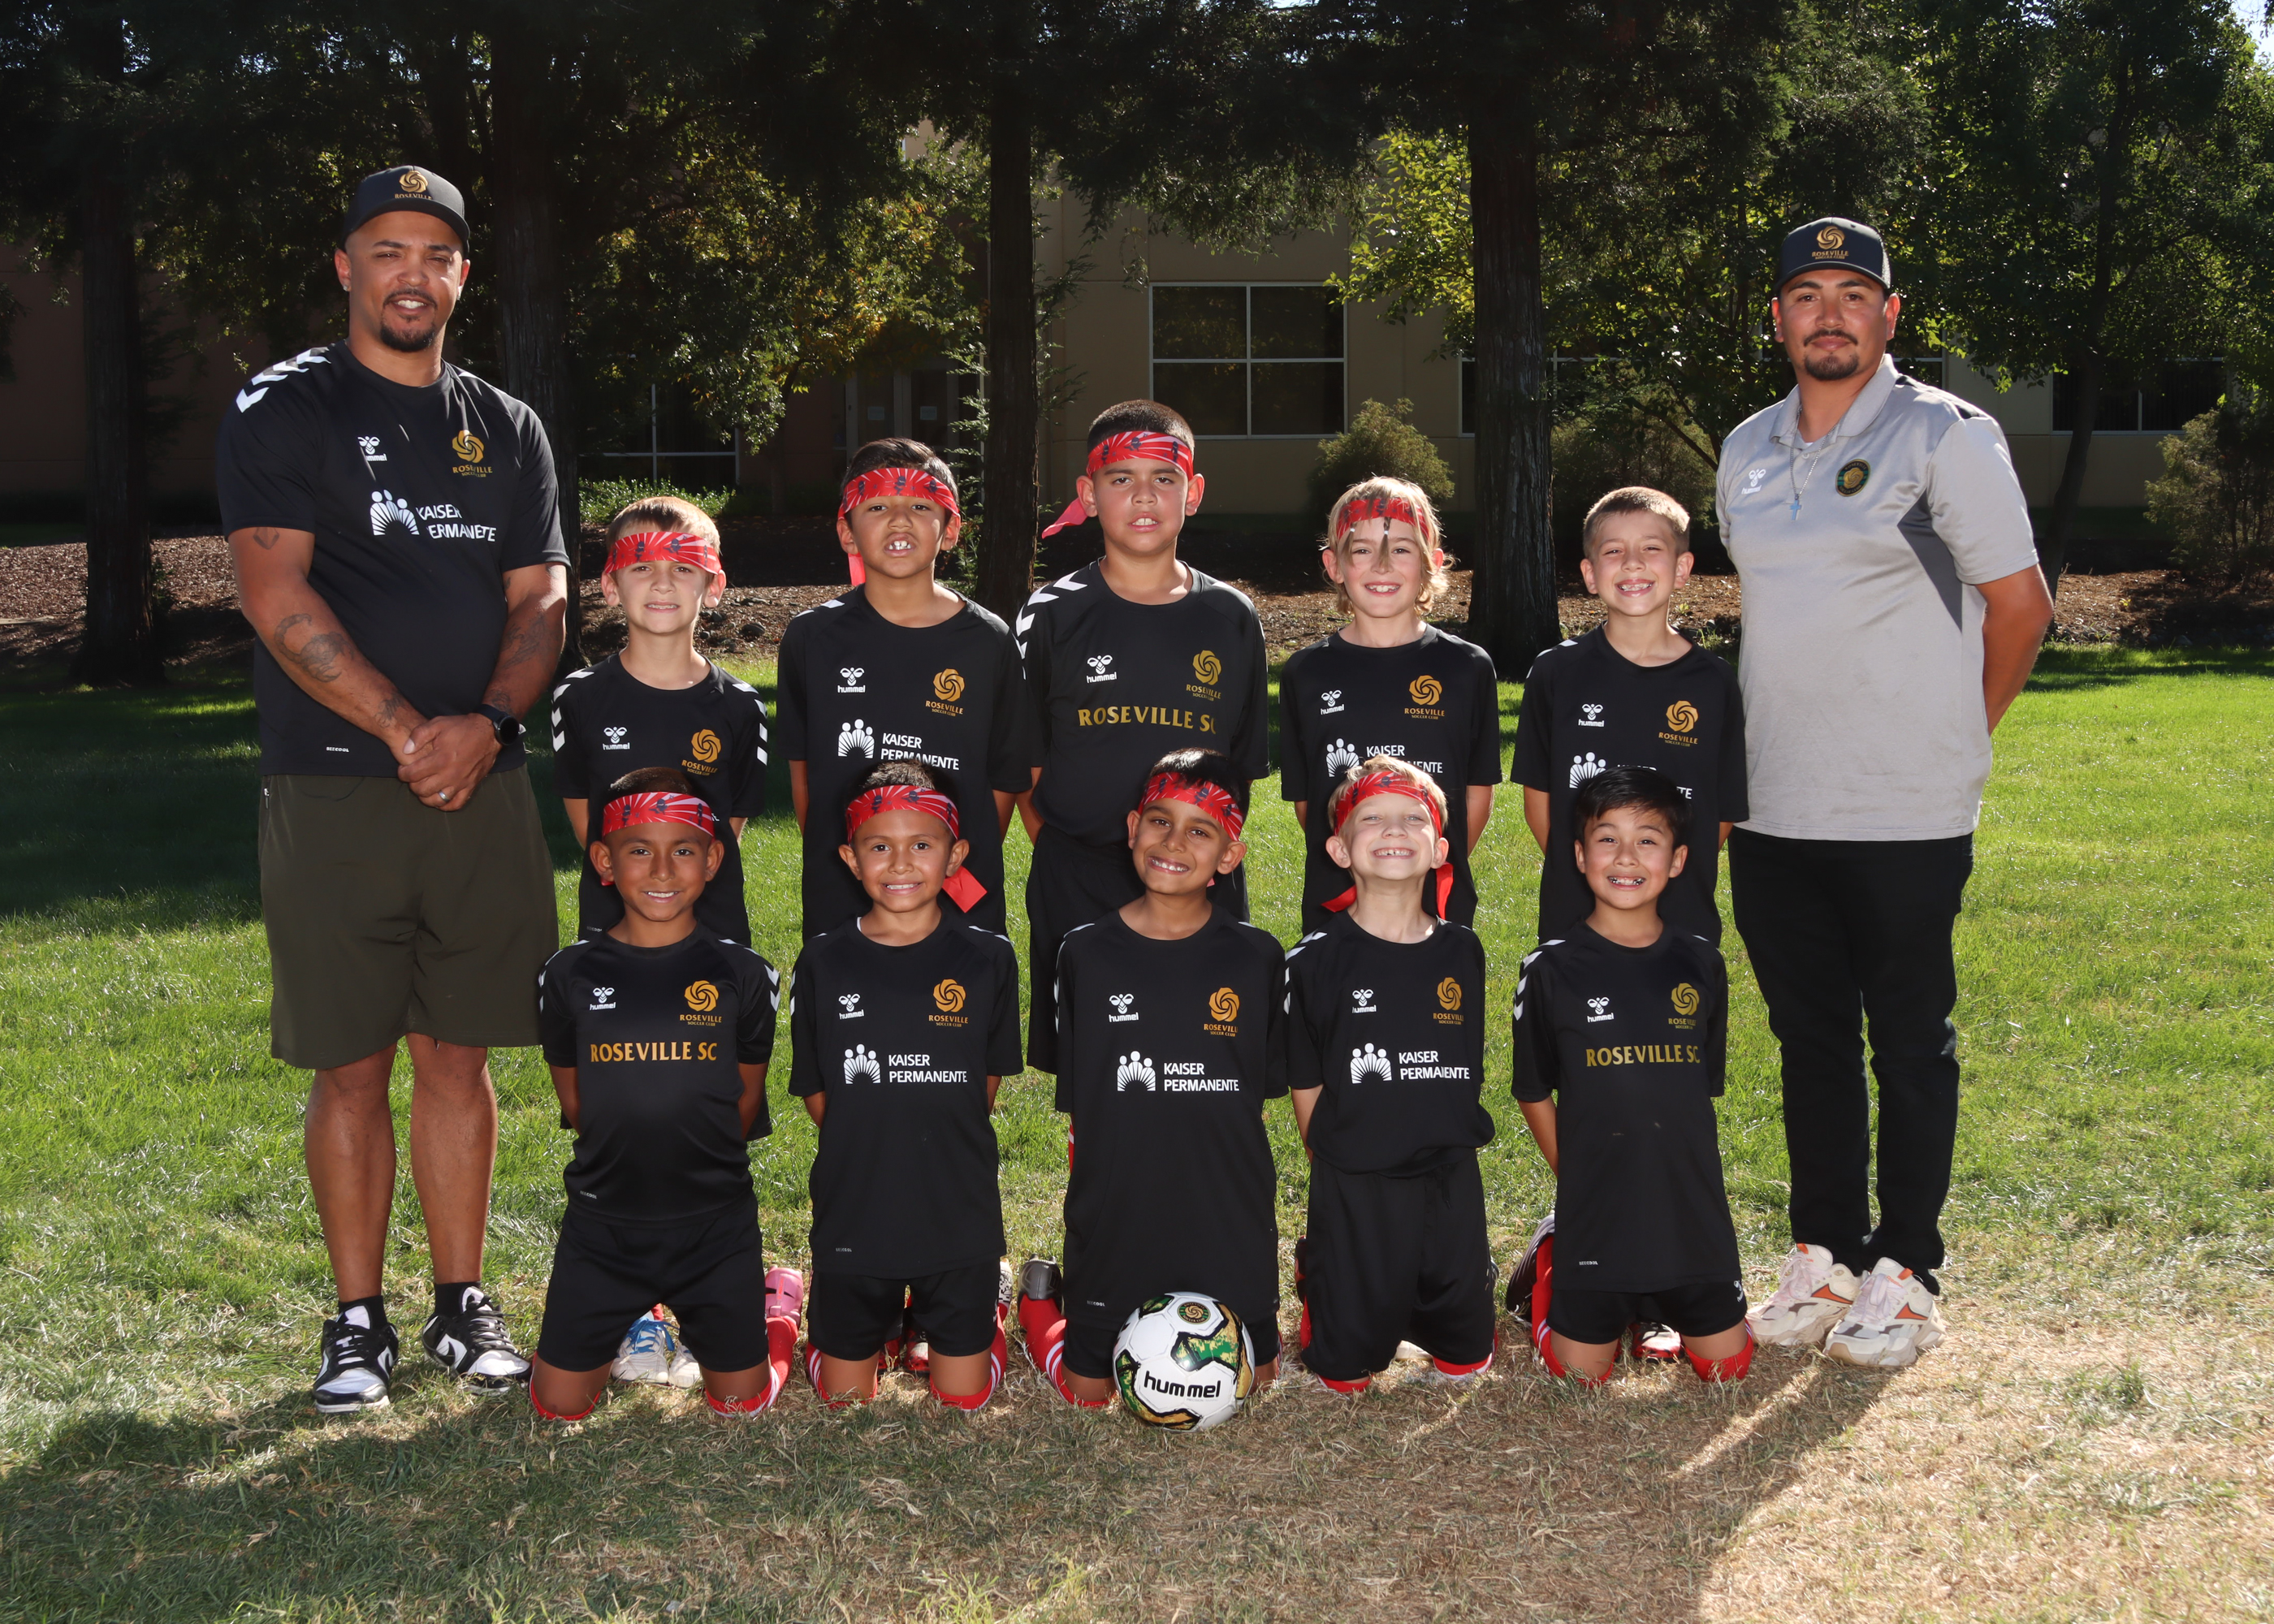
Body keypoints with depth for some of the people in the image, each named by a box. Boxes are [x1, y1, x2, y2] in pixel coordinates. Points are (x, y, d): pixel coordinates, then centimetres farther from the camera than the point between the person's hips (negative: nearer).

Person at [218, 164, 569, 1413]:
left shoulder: (506, 430, 14)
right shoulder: (282, 410, 1)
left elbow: (542, 602, 9)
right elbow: (277, 597, -10)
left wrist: (487, 720, -10)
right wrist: (406, 731, -17)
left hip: (482, 786, 3)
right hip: (331, 792, -3)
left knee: (459, 1054, 8)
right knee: (351, 1065, 2)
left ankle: (462, 1304, 20)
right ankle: (358, 1319, 15)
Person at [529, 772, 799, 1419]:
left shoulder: (741, 974, -5)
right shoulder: (571, 975, -3)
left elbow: (746, 1101, 4)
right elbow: (574, 1103, 6)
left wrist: (697, 1166, 5)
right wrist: (626, 1162, 6)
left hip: (715, 1223, -1)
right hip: (603, 1221, 1)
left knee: (741, 1402, 3)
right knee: (559, 1405, 2)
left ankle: (772, 1301, 34)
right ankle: (631, 1313, 31)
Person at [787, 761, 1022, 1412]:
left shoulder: (988, 959, -5)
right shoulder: (823, 963, -5)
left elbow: (986, 1086, 4)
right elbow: (817, 1096, 2)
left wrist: (940, 1150, -2)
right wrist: (875, 1151, -4)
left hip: (959, 1218, 0)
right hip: (852, 1218, 0)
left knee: (964, 1398, 9)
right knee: (844, 1397, 12)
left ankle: (985, 1305, 36)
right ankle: (826, 1320, 40)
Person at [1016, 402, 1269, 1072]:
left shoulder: (1231, 619, 7)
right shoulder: (1054, 615, 2)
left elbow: (1244, 768, 12)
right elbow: (1025, 773, 4)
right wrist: (1066, 854, -5)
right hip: (1078, 897, -1)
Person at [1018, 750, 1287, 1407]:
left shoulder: (1256, 957, -4)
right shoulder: (1086, 953, -5)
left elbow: (1265, 1086, 4)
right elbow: (1075, 1100, 2)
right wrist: (1094, 1182, -2)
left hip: (1230, 1228, 1)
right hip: (1114, 1222, -1)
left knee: (1249, 1386, 10)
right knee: (1089, 1389, 10)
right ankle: (1042, 1295, 38)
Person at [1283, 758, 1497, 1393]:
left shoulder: (1462, 952, 0)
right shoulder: (1316, 961, -9)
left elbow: (1468, 1071, 9)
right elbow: (1306, 1087, -2)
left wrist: (1445, 1147, 5)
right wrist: (1341, 1172, -1)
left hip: (1451, 1181, 3)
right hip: (1356, 1190, -3)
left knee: (1465, 1359, 12)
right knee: (1347, 1370, 8)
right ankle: (1317, 1272, 35)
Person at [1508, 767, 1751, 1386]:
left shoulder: (1700, 965, 2)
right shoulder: (1552, 969, -7)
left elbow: (1705, 1087, 11)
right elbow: (1534, 1095, 2)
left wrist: (1678, 1170, 6)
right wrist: (1576, 1176, 1)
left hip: (1692, 1208, 3)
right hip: (1597, 1210, -2)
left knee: (1726, 1363, 5)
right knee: (1581, 1370, 1)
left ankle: (1650, 1307, 33)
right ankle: (1549, 1265, 29)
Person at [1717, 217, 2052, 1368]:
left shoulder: (1946, 437, -5)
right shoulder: (1747, 451, 13)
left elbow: (2020, 606, -3)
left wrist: (1949, 736, 3)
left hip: (1907, 813, -5)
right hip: (1773, 808, 6)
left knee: (1911, 1044, 3)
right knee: (1809, 1039, 12)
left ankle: (1903, 1274, 13)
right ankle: (1824, 1255, 23)